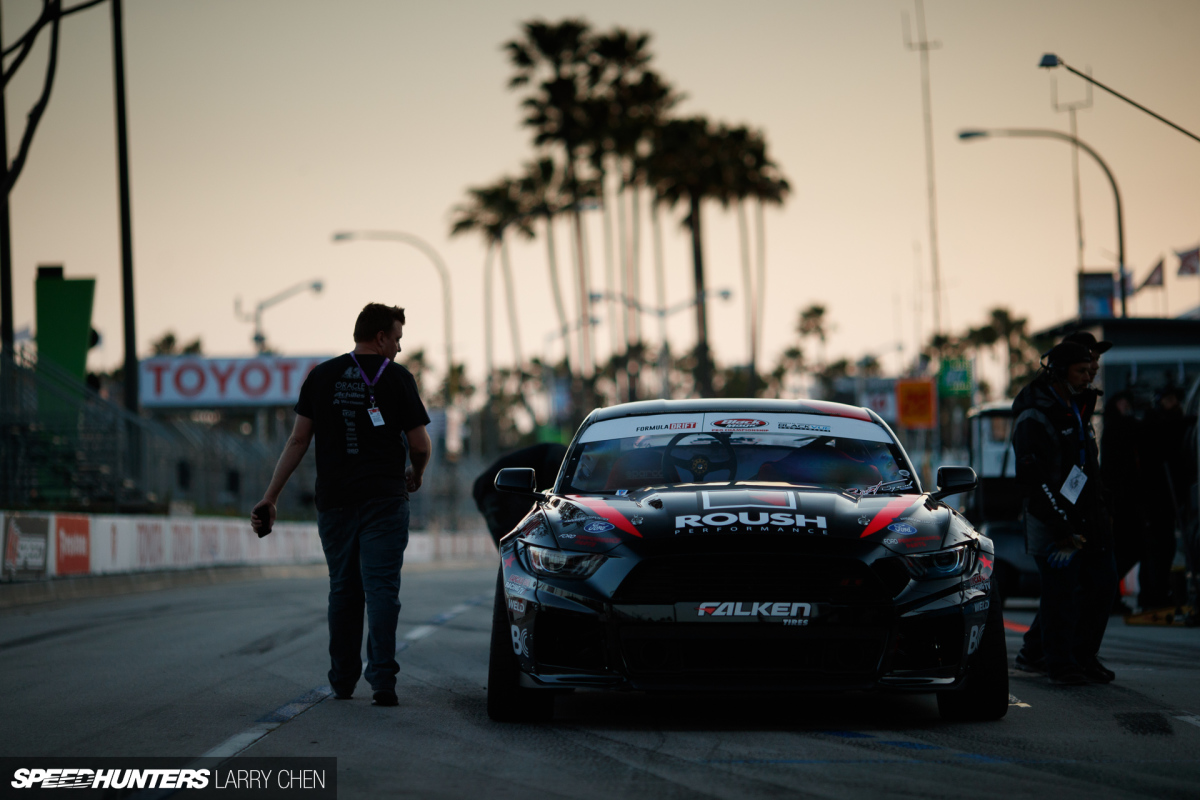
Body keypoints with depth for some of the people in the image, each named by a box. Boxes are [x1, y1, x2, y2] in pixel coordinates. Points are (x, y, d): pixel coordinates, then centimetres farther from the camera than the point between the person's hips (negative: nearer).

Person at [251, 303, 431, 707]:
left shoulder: (322, 376, 6)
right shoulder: (396, 378, -2)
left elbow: (298, 439, 3)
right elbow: (420, 446, -3)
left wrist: (271, 496, 5)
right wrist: (416, 474, 20)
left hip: (334, 501, 3)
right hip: (385, 500, -3)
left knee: (343, 591, 13)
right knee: (381, 589, -4)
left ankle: (342, 681, 17)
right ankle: (382, 681, -13)